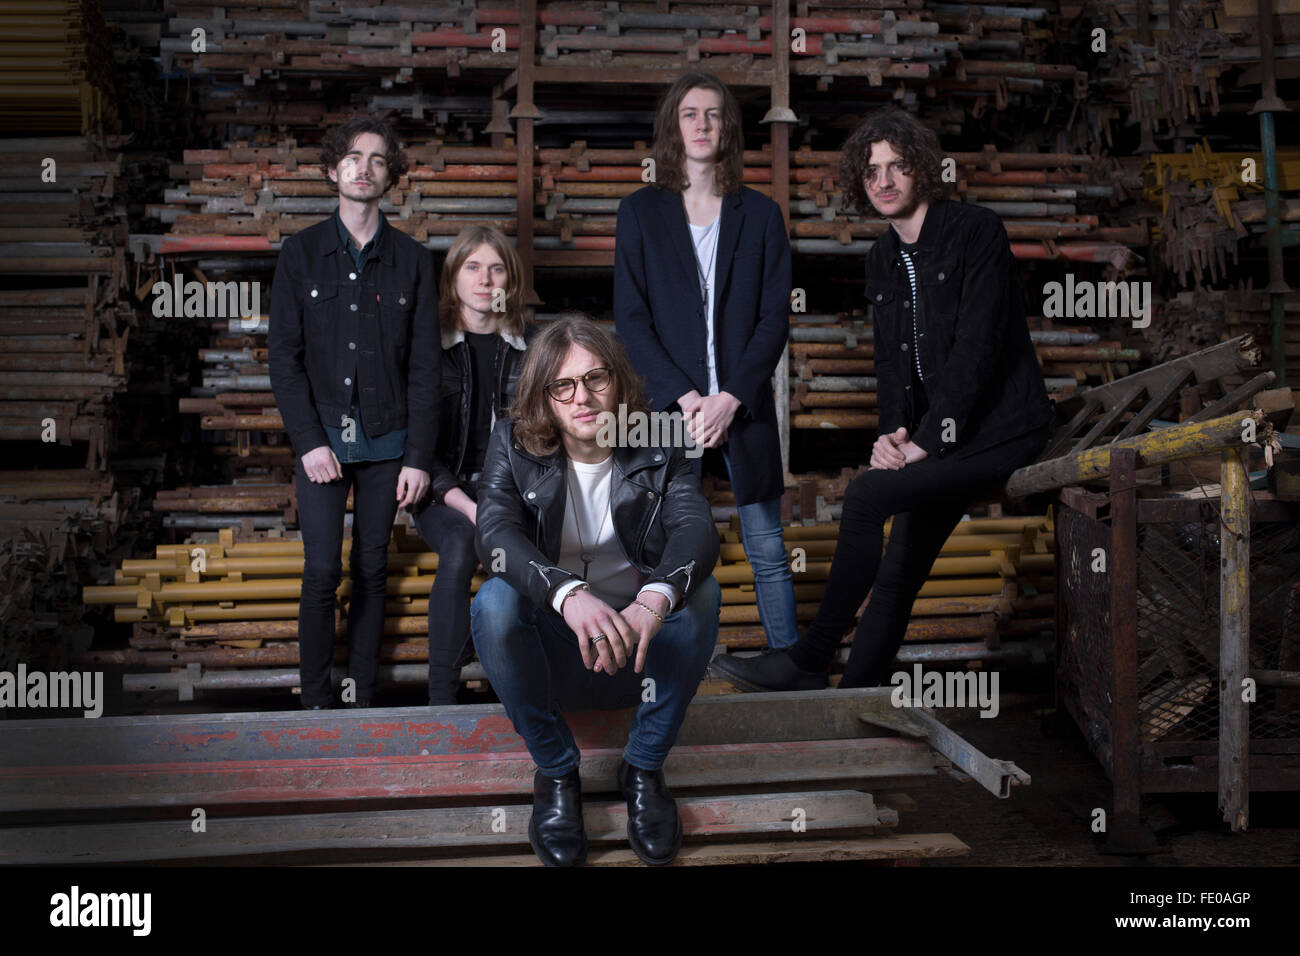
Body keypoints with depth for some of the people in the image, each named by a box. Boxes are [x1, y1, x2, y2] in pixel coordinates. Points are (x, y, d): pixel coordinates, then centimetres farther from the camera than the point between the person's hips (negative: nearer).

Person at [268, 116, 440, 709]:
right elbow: (283, 355, 1)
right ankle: (315, 699, 8)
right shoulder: (301, 253, 5)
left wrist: (419, 456, -3)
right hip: (322, 437, -1)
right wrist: (309, 440, -9)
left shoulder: (411, 260, 6)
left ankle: (362, 695, 17)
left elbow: (424, 366, 4)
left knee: (372, 569, 6)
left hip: (387, 439, 1)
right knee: (323, 571, -7)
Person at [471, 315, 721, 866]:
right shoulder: (513, 444, -6)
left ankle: (644, 768, -9)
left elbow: (696, 528, -22)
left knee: (700, 593, -27)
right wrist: (570, 594, -45)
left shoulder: (657, 446, -4)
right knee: (495, 602, -30)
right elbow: (494, 533, -23)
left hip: (639, 646, 1)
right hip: (550, 647, 0)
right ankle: (556, 772, -10)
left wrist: (655, 599, -46)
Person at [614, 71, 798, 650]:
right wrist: (684, 397, -11)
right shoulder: (639, 213, 5)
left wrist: (731, 397, -10)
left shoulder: (760, 214, 8)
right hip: (673, 406, 0)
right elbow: (630, 319, 0)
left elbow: (776, 316, 2)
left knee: (767, 551, 5)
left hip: (745, 407, 1)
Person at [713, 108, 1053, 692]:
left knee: (865, 495, -24)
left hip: (1000, 429, -7)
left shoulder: (976, 231, -9)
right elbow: (890, 359, 12)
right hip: (938, 437, 7)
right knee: (897, 576, 3)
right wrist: (892, 433, -6)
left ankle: (808, 661, -13)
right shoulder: (882, 259, 13)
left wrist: (929, 439, -19)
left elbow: (978, 345, -17)